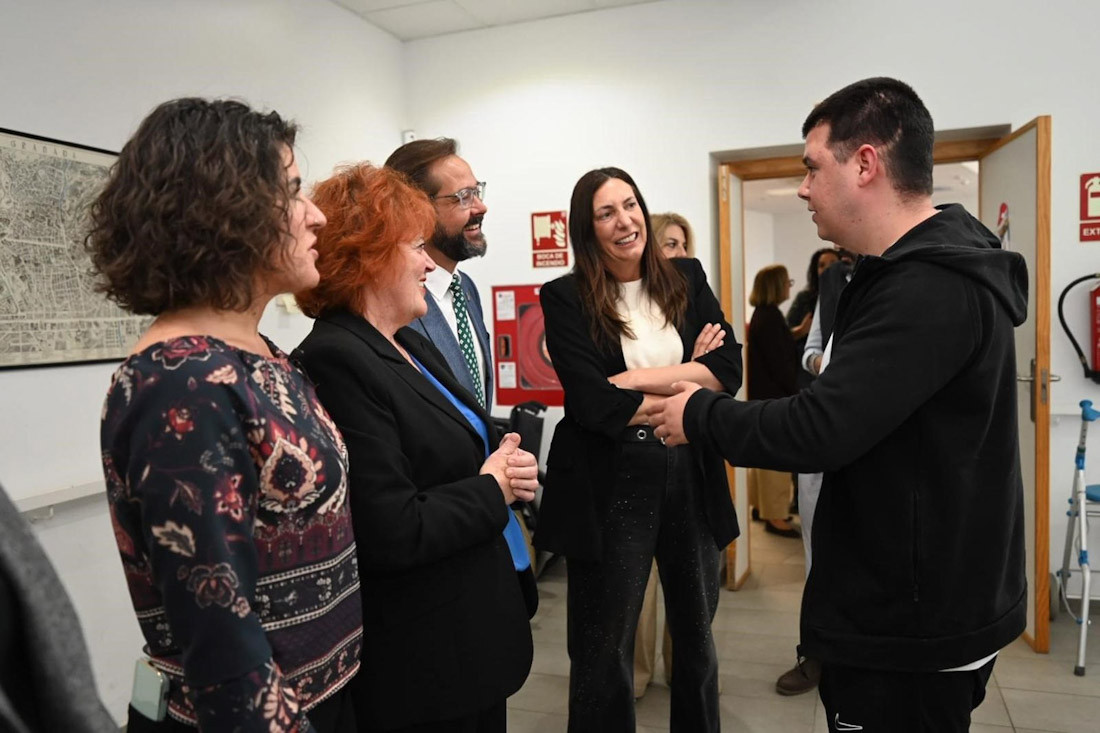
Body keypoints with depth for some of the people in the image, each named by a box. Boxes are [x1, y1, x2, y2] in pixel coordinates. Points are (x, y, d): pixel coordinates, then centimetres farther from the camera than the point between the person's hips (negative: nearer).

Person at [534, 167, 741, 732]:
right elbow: (592, 403, -17)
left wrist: (641, 379, -17)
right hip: (610, 486, -4)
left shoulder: (686, 279, 5)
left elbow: (729, 369, -6)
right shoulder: (566, 298, -7)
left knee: (697, 635, 23)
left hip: (693, 477, 4)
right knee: (604, 651, 12)